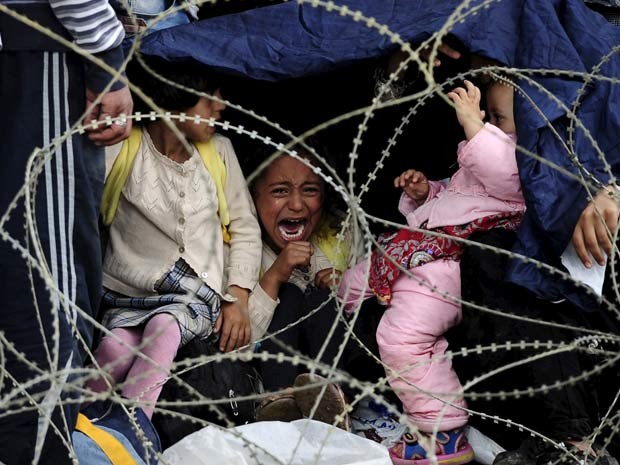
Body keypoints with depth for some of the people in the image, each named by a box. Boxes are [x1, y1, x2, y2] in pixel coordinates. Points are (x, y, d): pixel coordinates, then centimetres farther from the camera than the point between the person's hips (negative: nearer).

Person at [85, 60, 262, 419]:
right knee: (115, 347, -36)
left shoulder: (218, 151, 11)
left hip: (197, 298, 1)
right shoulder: (121, 150, 0)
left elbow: (245, 228, 14)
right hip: (130, 297, -1)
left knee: (165, 325, -35)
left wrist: (238, 298, 3)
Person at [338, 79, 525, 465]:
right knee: (354, 286, 24)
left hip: (456, 264, -12)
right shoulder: (483, 156, 27)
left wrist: (472, 121, -28)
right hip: (423, 250, 12)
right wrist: (424, 192, 15)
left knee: (401, 335, -29)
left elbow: (502, 175, -32)